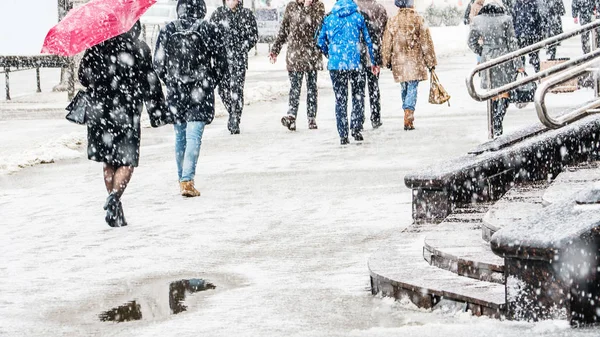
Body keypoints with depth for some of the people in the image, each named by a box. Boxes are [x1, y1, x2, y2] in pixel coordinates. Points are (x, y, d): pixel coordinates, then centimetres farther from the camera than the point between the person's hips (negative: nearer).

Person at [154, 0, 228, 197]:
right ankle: (187, 180, -15)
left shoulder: (167, 31, -1)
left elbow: (158, 64, 4)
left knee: (180, 136, 15)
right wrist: (210, 84, 14)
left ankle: (182, 178, 24)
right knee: (194, 136, -4)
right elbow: (221, 65, -1)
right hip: (200, 92, -2)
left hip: (175, 92, 3)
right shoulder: (210, 31, -6)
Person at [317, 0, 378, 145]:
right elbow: (368, 41, 5)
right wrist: (374, 62, 14)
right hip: (355, 64, -1)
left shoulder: (329, 19, 6)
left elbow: (320, 42, 9)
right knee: (358, 96, 14)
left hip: (335, 64, 1)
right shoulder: (358, 17, 1)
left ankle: (343, 135, 5)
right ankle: (356, 129, 3)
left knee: (340, 99, 8)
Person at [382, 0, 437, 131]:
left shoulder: (392, 22, 1)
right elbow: (426, 43, -3)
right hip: (415, 61, -3)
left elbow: (387, 43, 7)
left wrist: (387, 61, 19)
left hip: (399, 61, 3)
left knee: (405, 88, 17)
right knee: (412, 89, -3)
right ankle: (408, 120, -14)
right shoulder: (418, 20, -7)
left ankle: (408, 115, 24)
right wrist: (431, 62, 4)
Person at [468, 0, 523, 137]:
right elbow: (512, 43, -6)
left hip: (487, 59, 3)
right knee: (504, 93, 4)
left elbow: (472, 42, 6)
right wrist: (518, 64, -1)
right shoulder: (505, 19, -8)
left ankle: (494, 127, 18)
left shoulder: (478, 20, -1)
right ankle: (498, 121, -15)